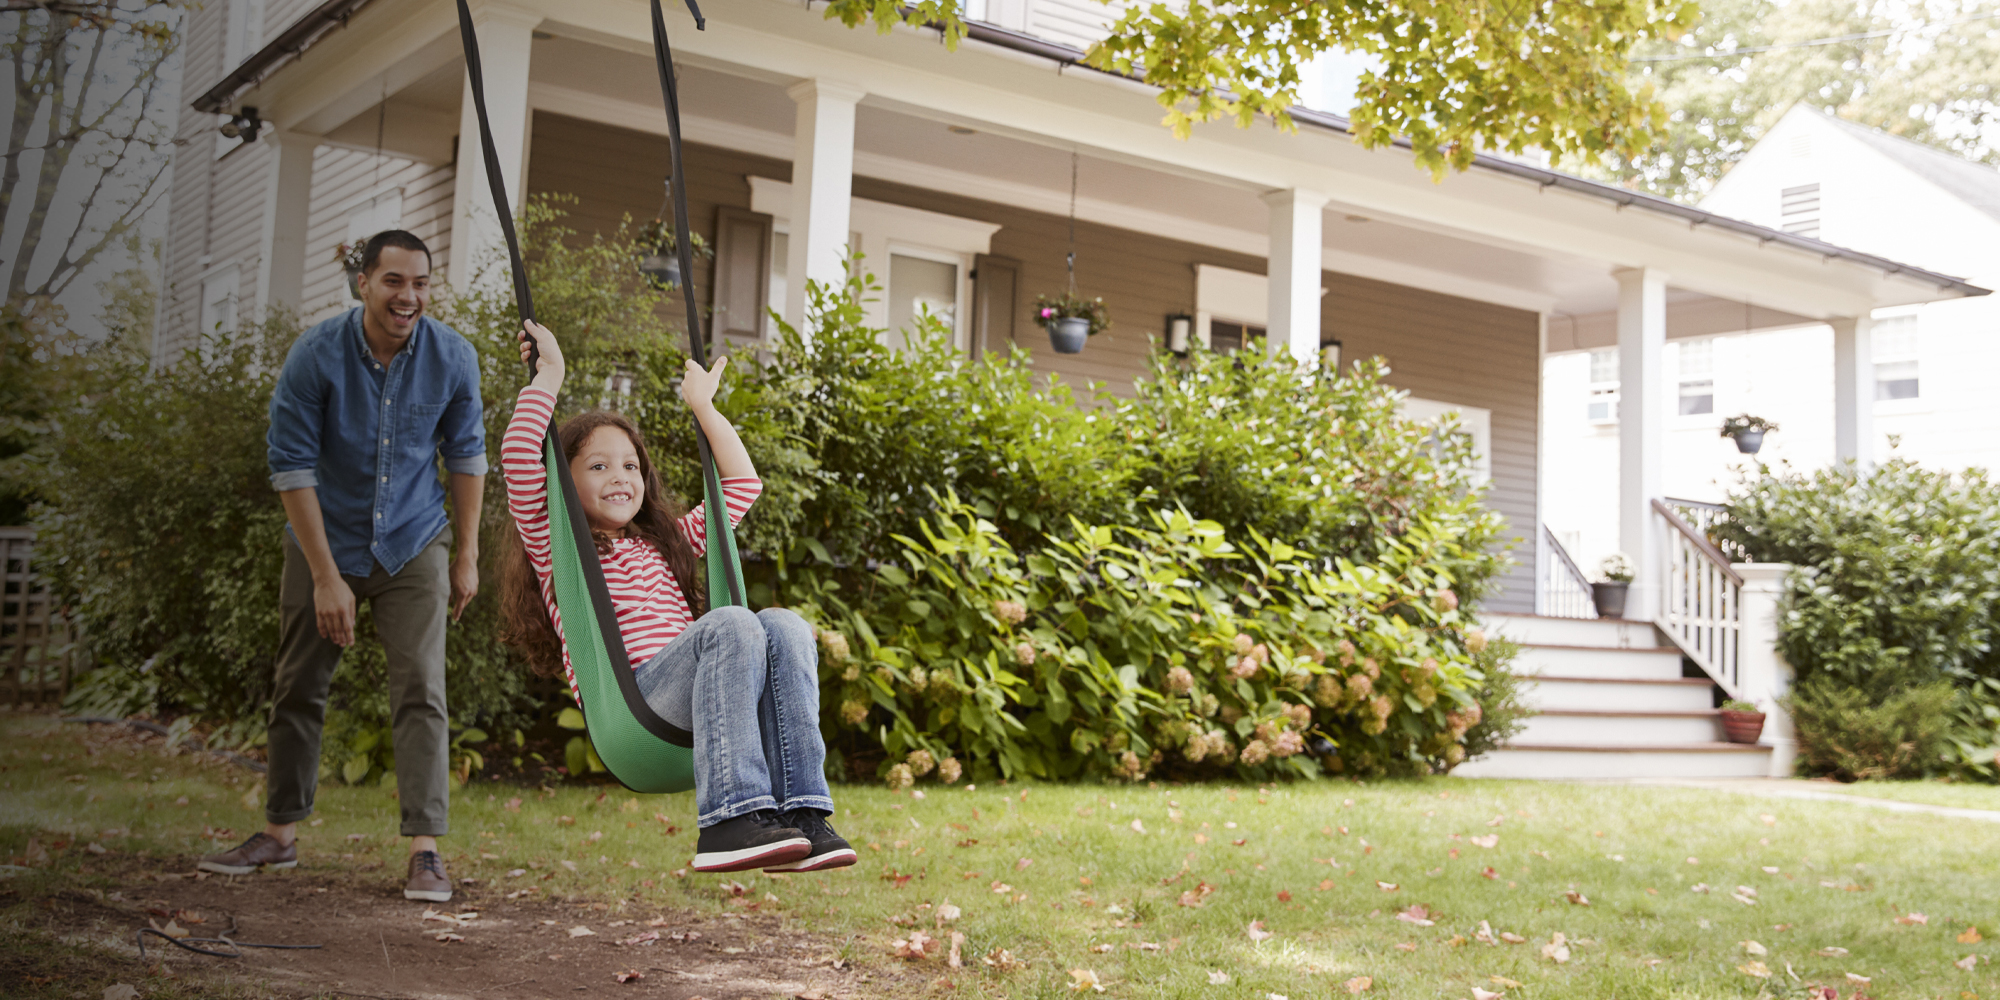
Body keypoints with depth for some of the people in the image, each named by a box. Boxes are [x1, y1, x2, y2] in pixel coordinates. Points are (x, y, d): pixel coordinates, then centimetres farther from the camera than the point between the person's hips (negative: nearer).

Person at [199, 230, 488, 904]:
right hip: (325, 544, 0)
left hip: (413, 547, 0)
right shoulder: (316, 355, -18)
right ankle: (280, 834, 25)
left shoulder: (453, 358, -12)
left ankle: (425, 850, -8)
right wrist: (326, 577, -17)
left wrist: (467, 555, 1)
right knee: (299, 691, 9)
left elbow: (465, 455, 1)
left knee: (420, 690, -9)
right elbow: (291, 466, -15)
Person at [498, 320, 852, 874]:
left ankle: (801, 811, -36)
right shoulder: (554, 547, 18)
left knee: (784, 625, -24)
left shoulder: (667, 543, 35)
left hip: (691, 696, 6)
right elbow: (519, 457, 3)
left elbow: (743, 482, 38)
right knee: (730, 624, -32)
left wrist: (703, 403, 39)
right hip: (628, 697, -5)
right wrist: (549, 375, 11)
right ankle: (729, 818, -44)